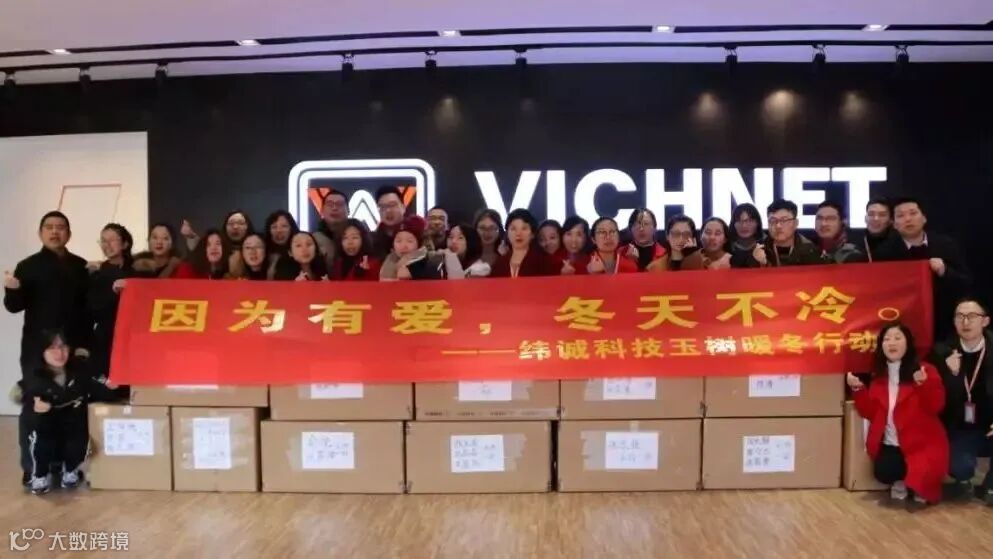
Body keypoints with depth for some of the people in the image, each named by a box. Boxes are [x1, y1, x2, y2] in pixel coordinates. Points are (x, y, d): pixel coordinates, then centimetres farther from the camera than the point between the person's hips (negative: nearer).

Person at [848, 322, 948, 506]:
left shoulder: (926, 370, -3)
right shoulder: (879, 376, 10)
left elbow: (936, 407, -14)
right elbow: (871, 412, 7)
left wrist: (924, 385, -30)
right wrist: (858, 390, -6)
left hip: (921, 443, -3)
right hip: (890, 444, 3)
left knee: (920, 475, -28)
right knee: (883, 472, -25)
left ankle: (919, 486, 11)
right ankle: (901, 482, 12)